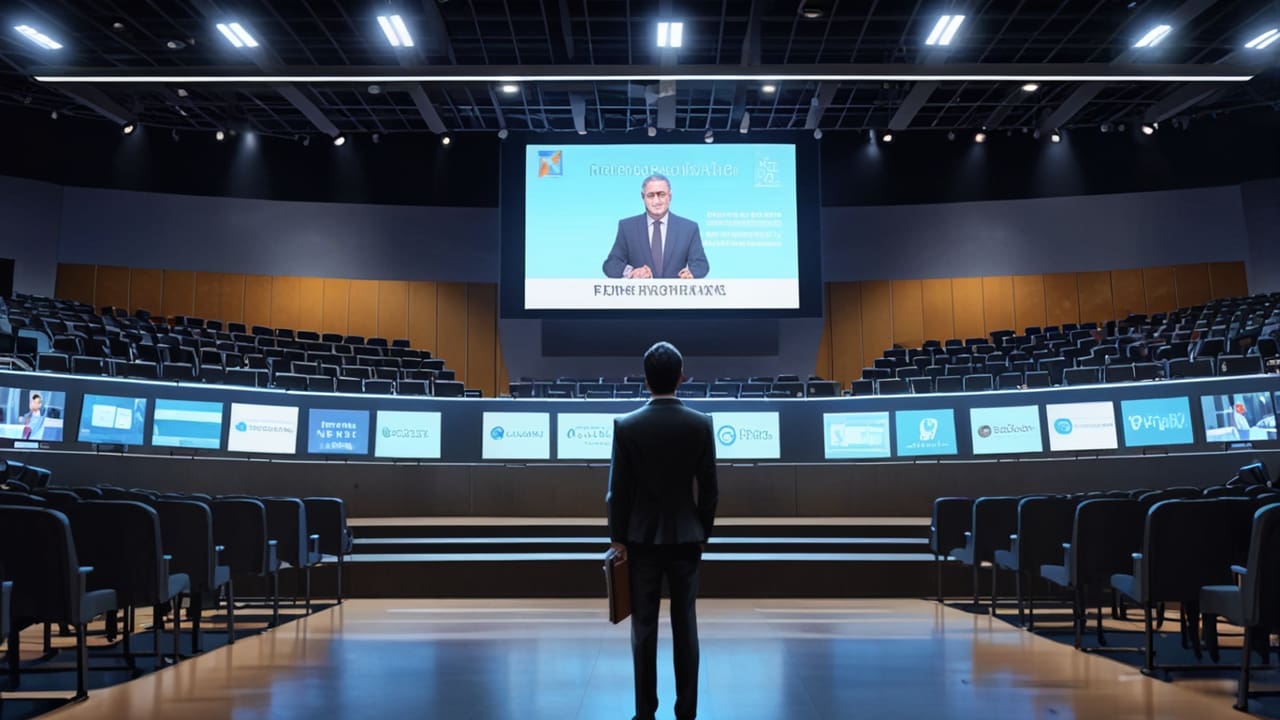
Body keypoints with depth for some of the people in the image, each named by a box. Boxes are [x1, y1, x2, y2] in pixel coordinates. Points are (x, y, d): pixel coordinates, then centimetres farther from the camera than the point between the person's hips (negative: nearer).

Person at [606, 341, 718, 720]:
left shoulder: (626, 425, -10)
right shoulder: (701, 424, -6)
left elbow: (618, 490, -7)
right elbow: (709, 489, -2)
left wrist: (617, 538, 2)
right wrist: (703, 533, 10)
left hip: (642, 538, -1)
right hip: (686, 537, 1)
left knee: (644, 628, 7)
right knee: (685, 626, 8)